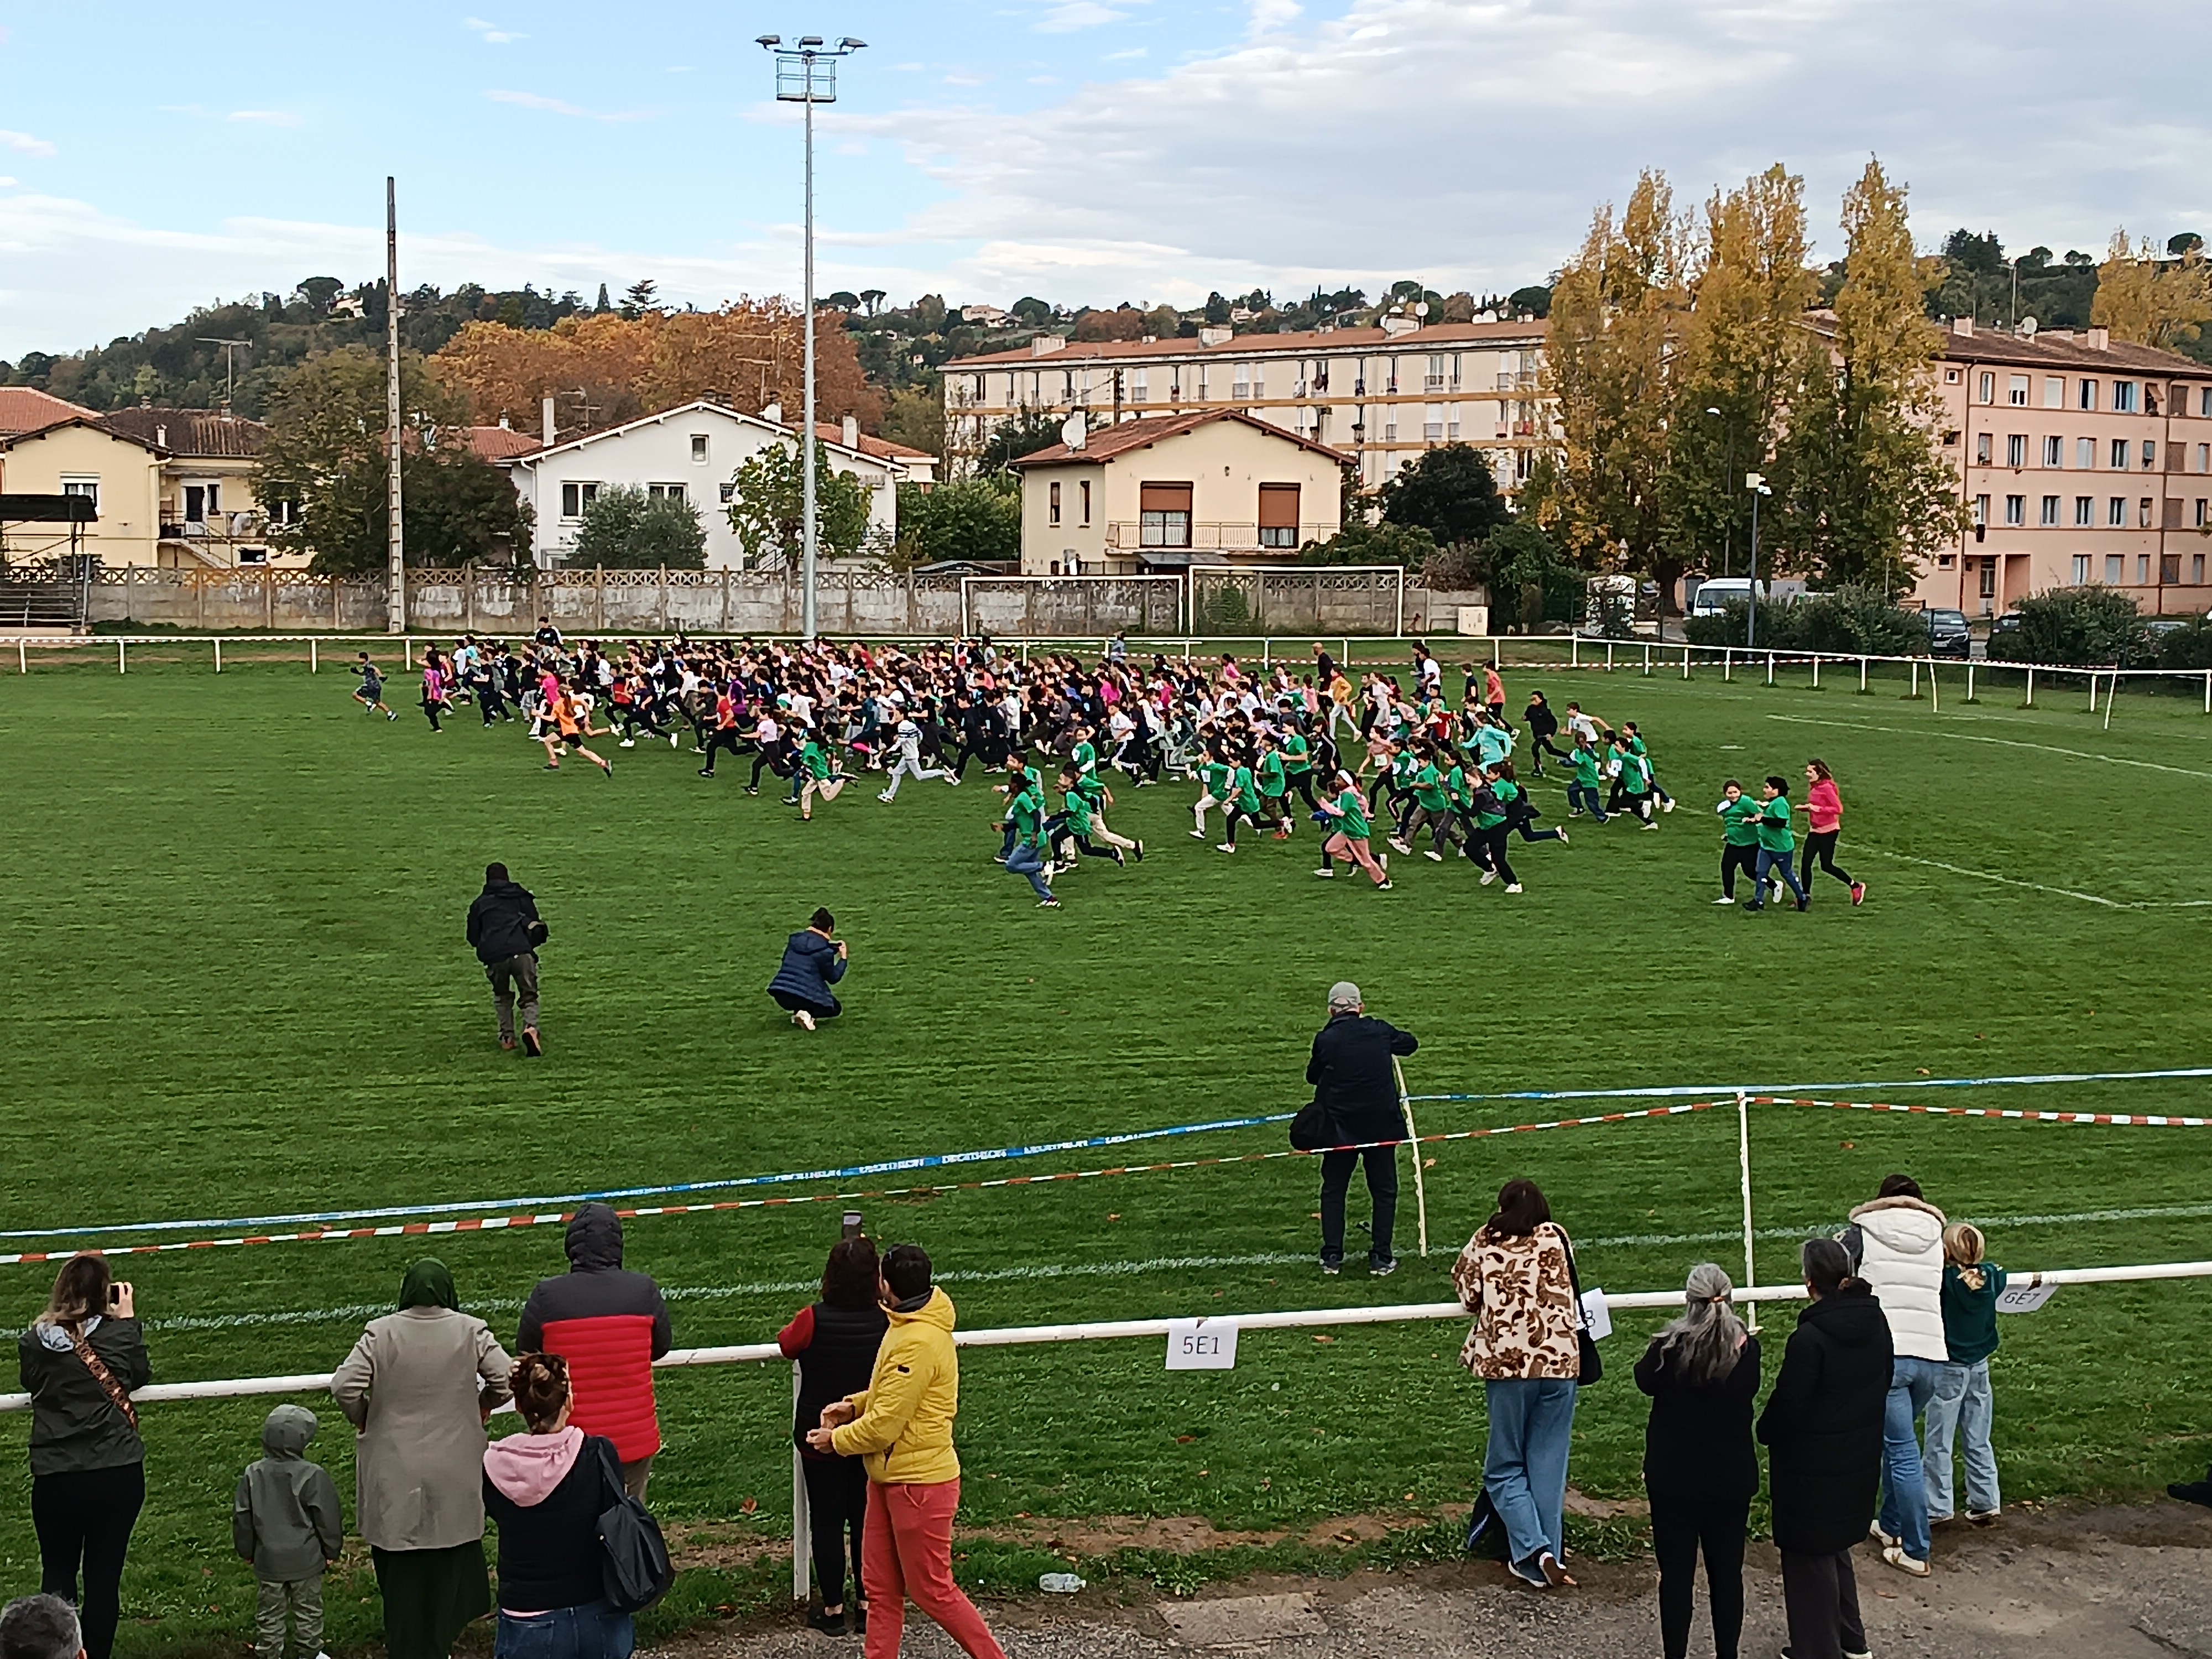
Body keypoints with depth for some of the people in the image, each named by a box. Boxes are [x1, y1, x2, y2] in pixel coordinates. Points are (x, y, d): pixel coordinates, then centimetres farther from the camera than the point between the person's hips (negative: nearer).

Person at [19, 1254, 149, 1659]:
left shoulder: (34, 1341, -7)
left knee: (57, 1575, 15)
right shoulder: (117, 1333, -8)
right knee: (104, 1576, 8)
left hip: (55, 1479, 0)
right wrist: (129, 1320, 15)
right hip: (118, 1474, 0)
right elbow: (139, 1377, 11)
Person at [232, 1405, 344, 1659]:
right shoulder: (313, 1476, -17)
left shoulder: (252, 1475, -6)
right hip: (306, 1559, -3)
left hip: (267, 1560, 3)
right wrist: (332, 1550, 4)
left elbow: (242, 1519, 2)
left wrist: (248, 1551, 16)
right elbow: (328, 1518, -11)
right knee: (308, 1609, 14)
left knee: (270, 1612, 15)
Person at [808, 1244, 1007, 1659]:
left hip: (919, 1484, -10)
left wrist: (836, 1439, -8)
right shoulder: (911, 1325, 6)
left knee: (932, 1591, 2)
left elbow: (885, 1424, -23)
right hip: (890, 1477, 10)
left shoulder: (917, 1344, -26)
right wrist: (855, 1405, 5)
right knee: (880, 1585, 14)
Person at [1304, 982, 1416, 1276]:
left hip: (1339, 1126, -1)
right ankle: (1381, 1258, 8)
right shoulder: (1379, 1031, -1)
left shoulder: (1325, 1039, -7)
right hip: (1381, 1124, 1)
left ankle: (1332, 1257, 10)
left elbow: (1313, 1076, 8)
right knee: (1384, 1191, 11)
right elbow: (1410, 1043, 19)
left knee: (1333, 1190, 13)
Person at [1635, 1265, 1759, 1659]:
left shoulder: (1668, 1349, -17)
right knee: (1727, 1571, 14)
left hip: (1674, 1478, -2)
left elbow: (1645, 1381, 3)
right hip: (1732, 1478, 2)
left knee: (1676, 1573, 6)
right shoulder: (1747, 1350, -11)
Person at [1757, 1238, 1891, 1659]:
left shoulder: (1809, 1338, -27)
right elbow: (1883, 1380, 10)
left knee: (1809, 1555, 9)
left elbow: (1788, 1403, -21)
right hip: (1860, 1458, 8)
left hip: (1813, 1465, -8)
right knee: (1835, 1545, 25)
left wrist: (1766, 1433, -1)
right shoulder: (1874, 1321, -3)